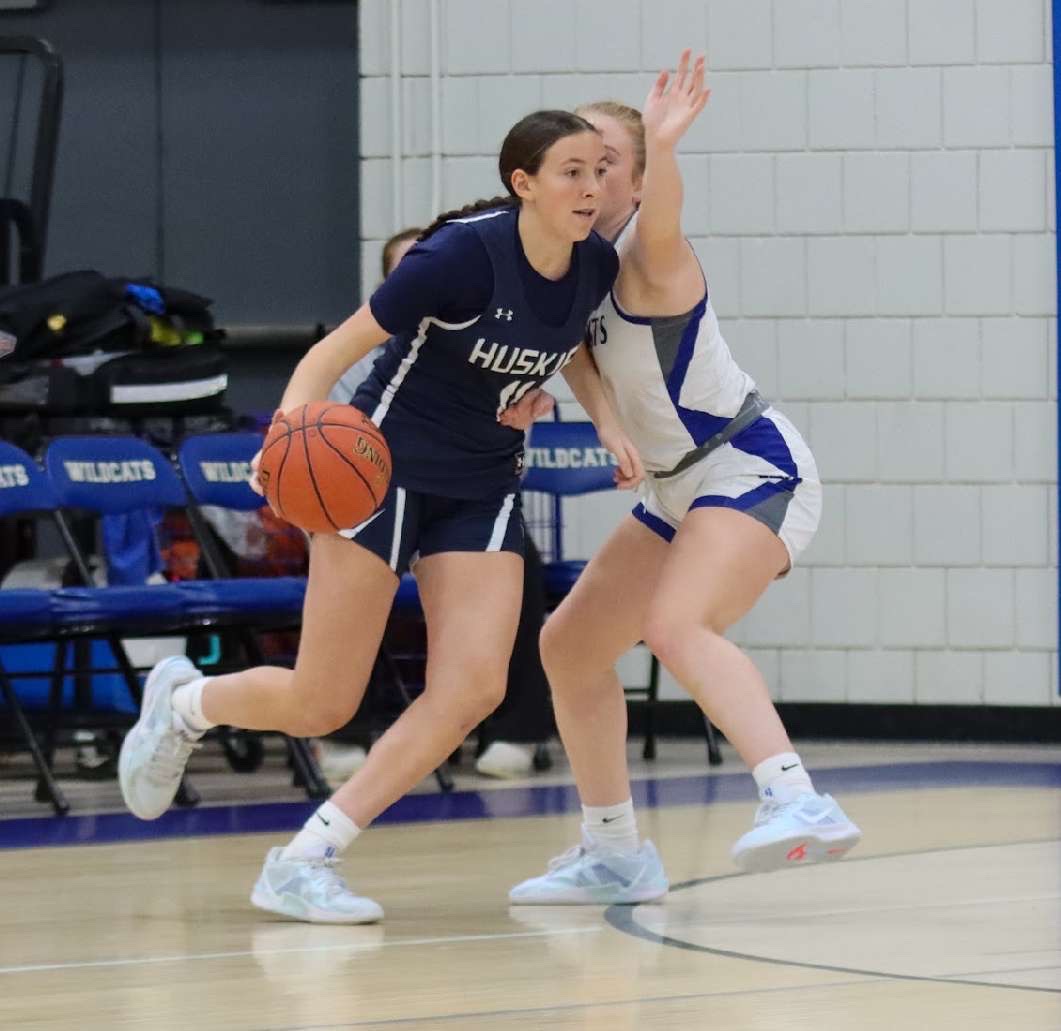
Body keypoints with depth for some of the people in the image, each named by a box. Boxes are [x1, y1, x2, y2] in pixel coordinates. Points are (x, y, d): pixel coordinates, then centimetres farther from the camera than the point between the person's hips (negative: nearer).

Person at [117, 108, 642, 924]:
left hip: (483, 488, 6)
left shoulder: (596, 266, -5)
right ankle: (183, 703, 30)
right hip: (384, 467, -6)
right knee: (322, 706, -3)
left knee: (475, 687, -14)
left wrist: (606, 420, 2)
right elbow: (344, 345, -21)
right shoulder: (465, 254, -23)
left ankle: (307, 859, -7)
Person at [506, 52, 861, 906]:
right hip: (683, 493, 10)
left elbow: (662, 226, -41)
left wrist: (663, 146, -59)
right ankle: (615, 854, 24)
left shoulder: (647, 253, -18)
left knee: (676, 626, -33)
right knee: (570, 644, 14)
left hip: (753, 468, -10)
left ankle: (798, 803, -47)